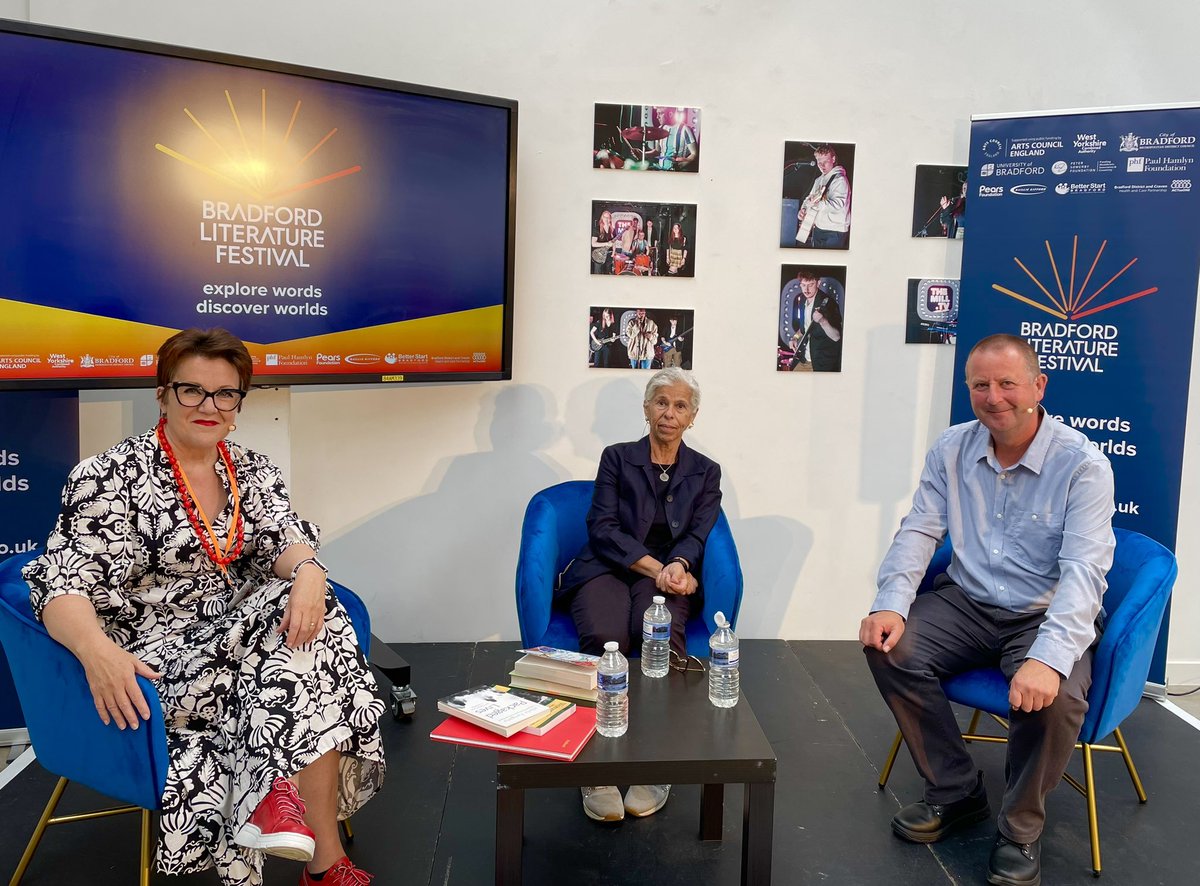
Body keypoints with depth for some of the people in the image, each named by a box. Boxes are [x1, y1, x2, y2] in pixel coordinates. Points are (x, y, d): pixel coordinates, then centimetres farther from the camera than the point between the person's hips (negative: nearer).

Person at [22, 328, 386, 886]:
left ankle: (280, 791, -13)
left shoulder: (252, 470, 9)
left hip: (239, 640, 5)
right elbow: (61, 585, -15)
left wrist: (307, 571, -30)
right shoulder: (111, 477, -7)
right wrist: (97, 649, -37)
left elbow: (283, 539, -4)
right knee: (303, 660, -28)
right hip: (156, 665, -5)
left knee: (310, 618, -26)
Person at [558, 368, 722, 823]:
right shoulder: (617, 458, 10)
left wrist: (677, 566, -19)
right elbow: (603, 529, 0)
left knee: (662, 635, -35)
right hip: (607, 569, -1)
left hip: (668, 577, 1)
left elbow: (698, 534, 5)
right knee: (606, 639, -35)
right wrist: (655, 566, -14)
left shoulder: (705, 472, 17)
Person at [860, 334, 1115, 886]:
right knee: (889, 648, -18)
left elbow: (1084, 569, -23)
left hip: (1046, 617, -4)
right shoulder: (952, 450, -1)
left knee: (1054, 696, -32)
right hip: (967, 603, 4)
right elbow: (918, 530, -1)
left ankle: (1020, 829, -1)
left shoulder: (1082, 464, -15)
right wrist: (892, 605, -18)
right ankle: (956, 792, 4)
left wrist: (1048, 657, -38)